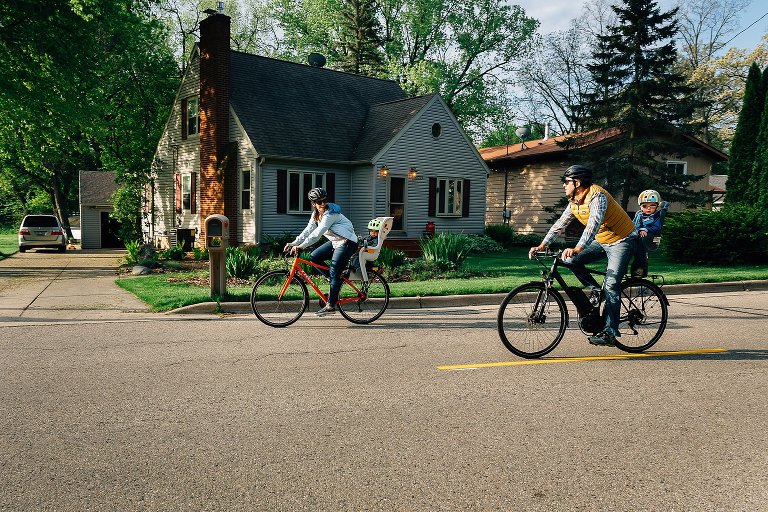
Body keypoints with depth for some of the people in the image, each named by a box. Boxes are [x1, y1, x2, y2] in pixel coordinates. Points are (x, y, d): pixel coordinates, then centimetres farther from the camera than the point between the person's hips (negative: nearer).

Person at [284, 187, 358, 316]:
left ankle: (330, 306, -6)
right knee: (314, 257, 0)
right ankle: (337, 281, 10)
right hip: (335, 242, 9)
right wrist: (293, 243, -8)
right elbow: (308, 231, 3)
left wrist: (301, 246, -34)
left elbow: (317, 233, -30)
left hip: (347, 243, -9)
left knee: (334, 272, -13)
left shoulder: (330, 213, -22)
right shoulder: (316, 214, 5)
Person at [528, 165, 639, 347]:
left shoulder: (597, 196, -25)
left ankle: (609, 333, -15)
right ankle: (597, 291, 8)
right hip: (601, 241, 8)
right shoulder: (574, 202, 2)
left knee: (611, 284, -18)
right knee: (572, 261, -11)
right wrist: (542, 246, -8)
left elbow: (593, 225, -39)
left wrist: (577, 249, -52)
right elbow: (560, 224, 3)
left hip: (622, 241, -8)